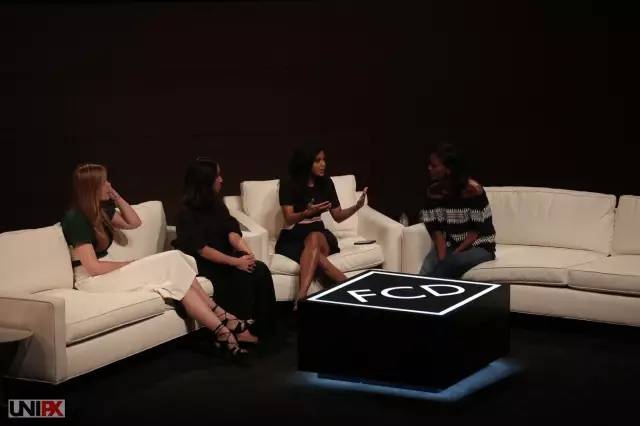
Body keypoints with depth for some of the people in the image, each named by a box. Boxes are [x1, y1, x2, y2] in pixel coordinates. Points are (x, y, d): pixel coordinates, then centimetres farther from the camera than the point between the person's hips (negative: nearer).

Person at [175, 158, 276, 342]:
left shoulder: (216, 203, 9)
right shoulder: (188, 212, -14)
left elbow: (231, 232, -1)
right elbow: (201, 249, -21)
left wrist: (245, 250, -23)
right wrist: (235, 261, -27)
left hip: (223, 257, 7)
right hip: (202, 264, -7)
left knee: (261, 270, -19)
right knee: (242, 274, -30)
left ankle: (262, 326, -18)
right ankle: (239, 328, -19)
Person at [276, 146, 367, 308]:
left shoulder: (326, 183, 7)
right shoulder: (288, 184, -6)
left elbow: (338, 216, 12)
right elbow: (289, 219, -14)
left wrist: (357, 206, -7)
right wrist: (308, 212, -35)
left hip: (318, 234, 2)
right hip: (293, 237, -2)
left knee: (314, 239, -38)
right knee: (314, 254, -39)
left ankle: (301, 296, -53)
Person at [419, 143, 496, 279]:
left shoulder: (472, 190, -17)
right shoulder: (433, 190, -1)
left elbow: (479, 230, -14)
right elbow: (436, 229, -2)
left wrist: (454, 254, -20)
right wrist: (442, 258, -18)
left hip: (478, 247, -4)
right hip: (449, 245, 4)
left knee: (453, 262, -35)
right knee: (425, 274, -25)